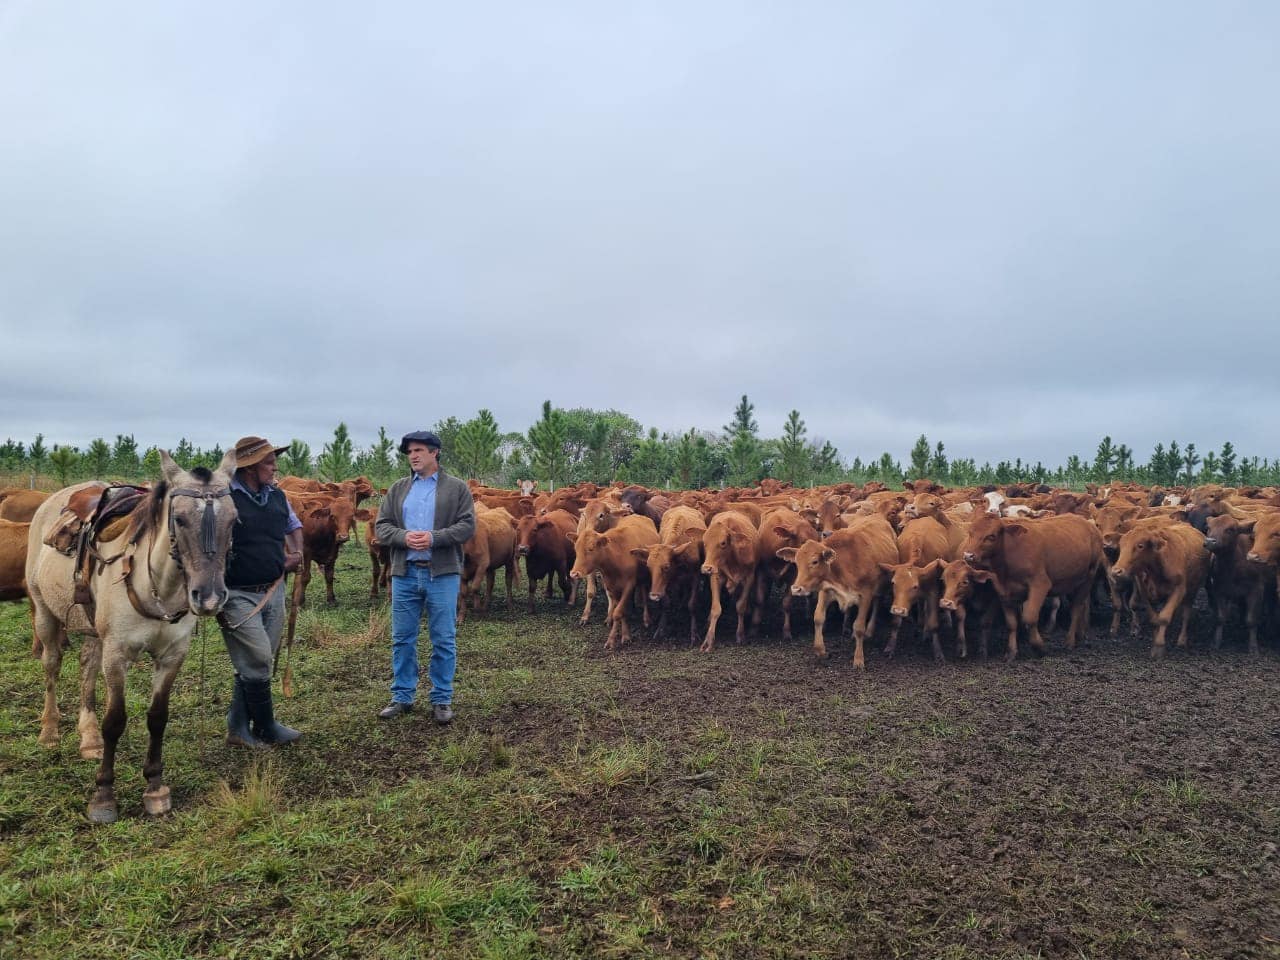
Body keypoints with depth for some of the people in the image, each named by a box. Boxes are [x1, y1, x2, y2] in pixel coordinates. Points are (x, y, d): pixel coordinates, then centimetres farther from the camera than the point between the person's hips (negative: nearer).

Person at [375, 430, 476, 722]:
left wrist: (434, 537, -18)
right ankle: (402, 697, 22)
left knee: (444, 640, 3)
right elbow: (381, 526, 6)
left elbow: (467, 526, -6)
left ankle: (442, 700, 14)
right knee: (402, 638, 9)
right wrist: (404, 537, -14)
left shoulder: (457, 488, 3)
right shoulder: (397, 489, 12)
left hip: (442, 574, -3)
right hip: (404, 573, 3)